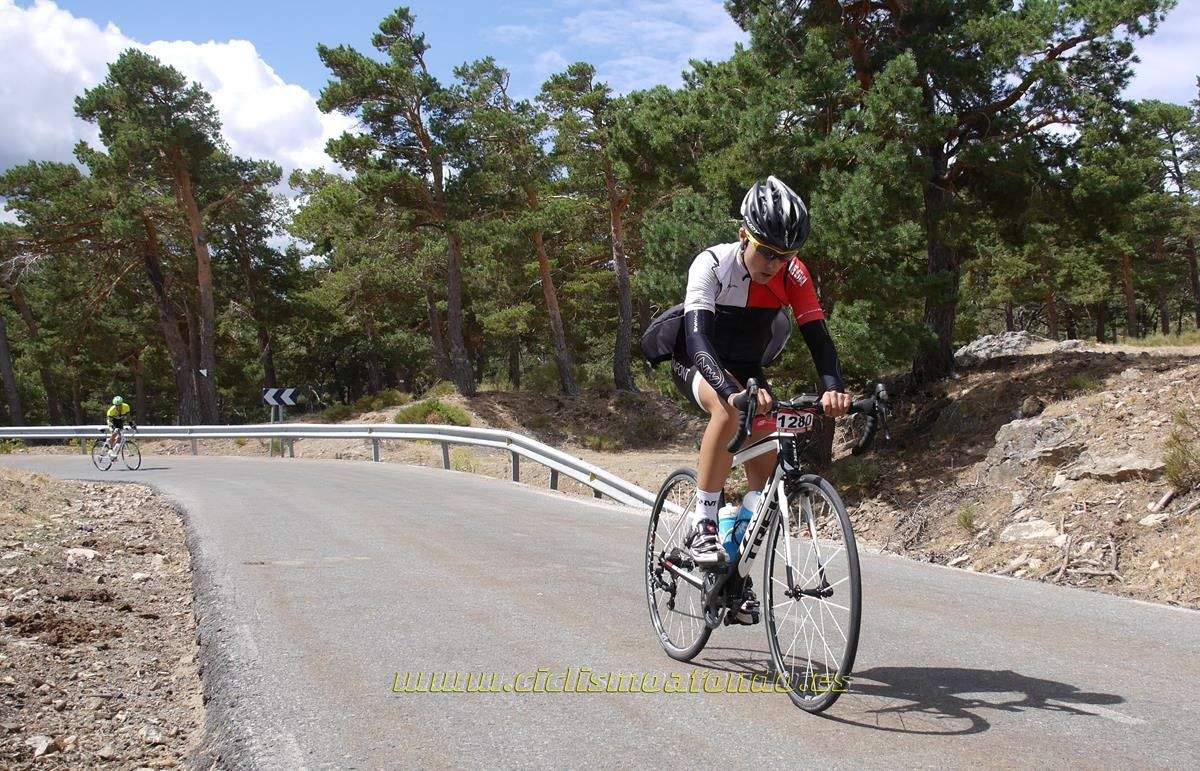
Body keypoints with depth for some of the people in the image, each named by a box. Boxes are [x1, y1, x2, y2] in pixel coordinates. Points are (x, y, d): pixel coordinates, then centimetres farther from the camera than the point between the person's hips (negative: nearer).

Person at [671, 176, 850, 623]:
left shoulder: (792, 274, -17)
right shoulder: (712, 264, -28)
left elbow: (817, 335, -23)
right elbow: (697, 337, -40)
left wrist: (833, 387, -44)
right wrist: (731, 390, -58)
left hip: (747, 371, 4)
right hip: (698, 365, -4)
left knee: (766, 471, -8)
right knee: (730, 410, -38)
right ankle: (701, 524, -26)